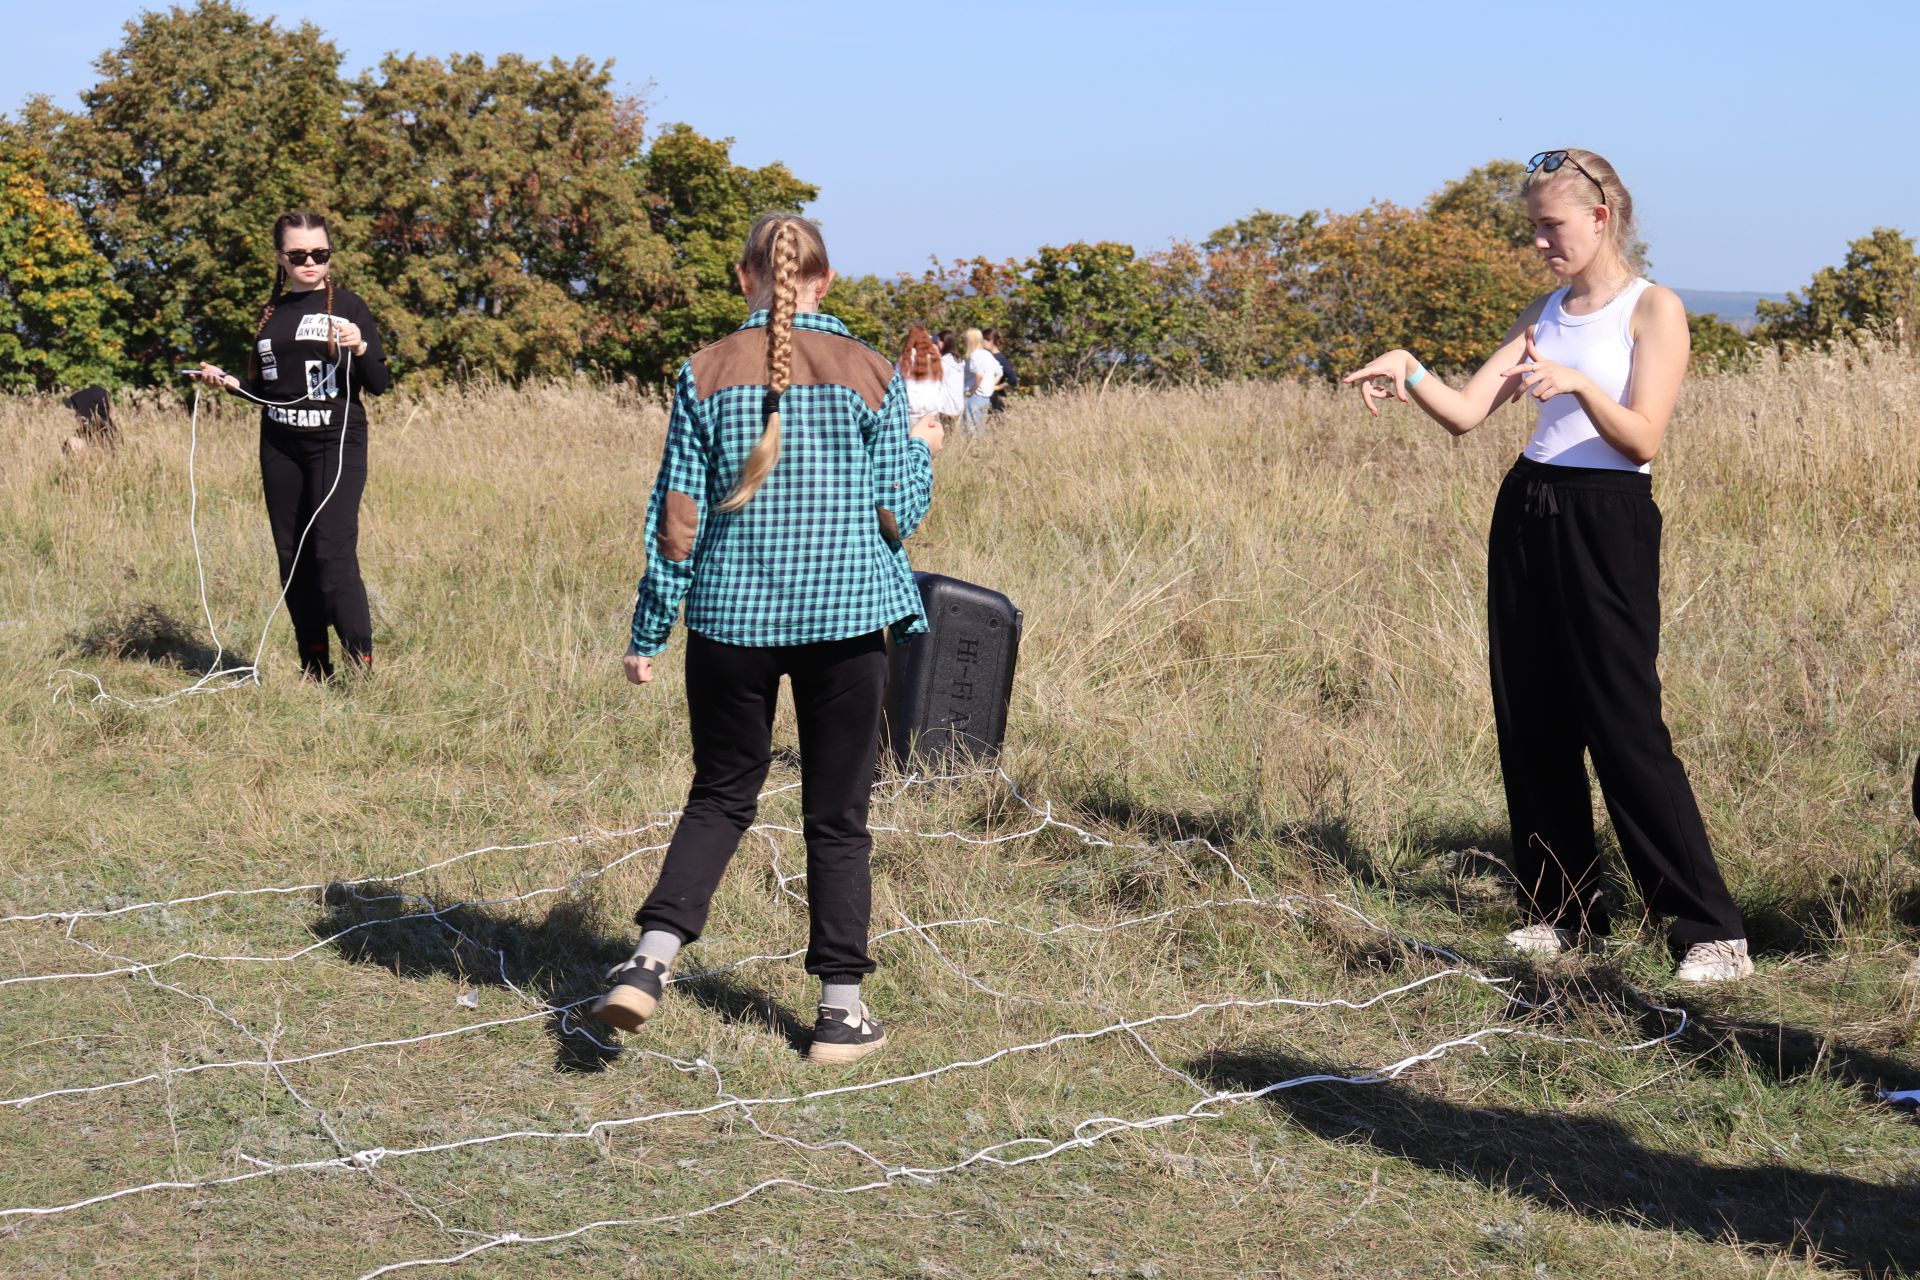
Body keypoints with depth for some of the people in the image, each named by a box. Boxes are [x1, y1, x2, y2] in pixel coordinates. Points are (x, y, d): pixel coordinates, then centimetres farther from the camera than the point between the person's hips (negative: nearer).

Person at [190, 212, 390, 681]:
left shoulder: (347, 305, 1)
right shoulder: (271, 313, 13)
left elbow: (379, 385, -2)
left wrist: (361, 347, -20)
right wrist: (226, 381, 3)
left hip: (337, 442, -5)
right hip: (280, 447, 5)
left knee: (333, 550, -17)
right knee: (292, 555, 6)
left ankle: (361, 668, -18)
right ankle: (314, 670, 14)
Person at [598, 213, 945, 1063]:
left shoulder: (706, 373, -2)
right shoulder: (869, 374, -3)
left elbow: (678, 514, -2)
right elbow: (897, 514, 0)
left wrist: (649, 631, 5)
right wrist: (922, 449, 20)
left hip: (731, 618, 1)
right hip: (844, 618, -1)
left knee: (721, 796, 15)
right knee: (837, 817, 8)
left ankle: (652, 957, -2)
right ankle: (841, 1008, 12)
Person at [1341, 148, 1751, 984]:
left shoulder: (1652, 310, -5)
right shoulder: (1545, 314, 14)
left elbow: (1642, 438, -15)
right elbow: (1465, 414, 7)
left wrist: (1575, 383, -30)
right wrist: (1408, 373, -11)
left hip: (1607, 523, -7)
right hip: (1526, 516, 7)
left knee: (1624, 727, -11)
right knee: (1532, 724, 8)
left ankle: (1713, 928, -5)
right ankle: (1563, 909, 19)